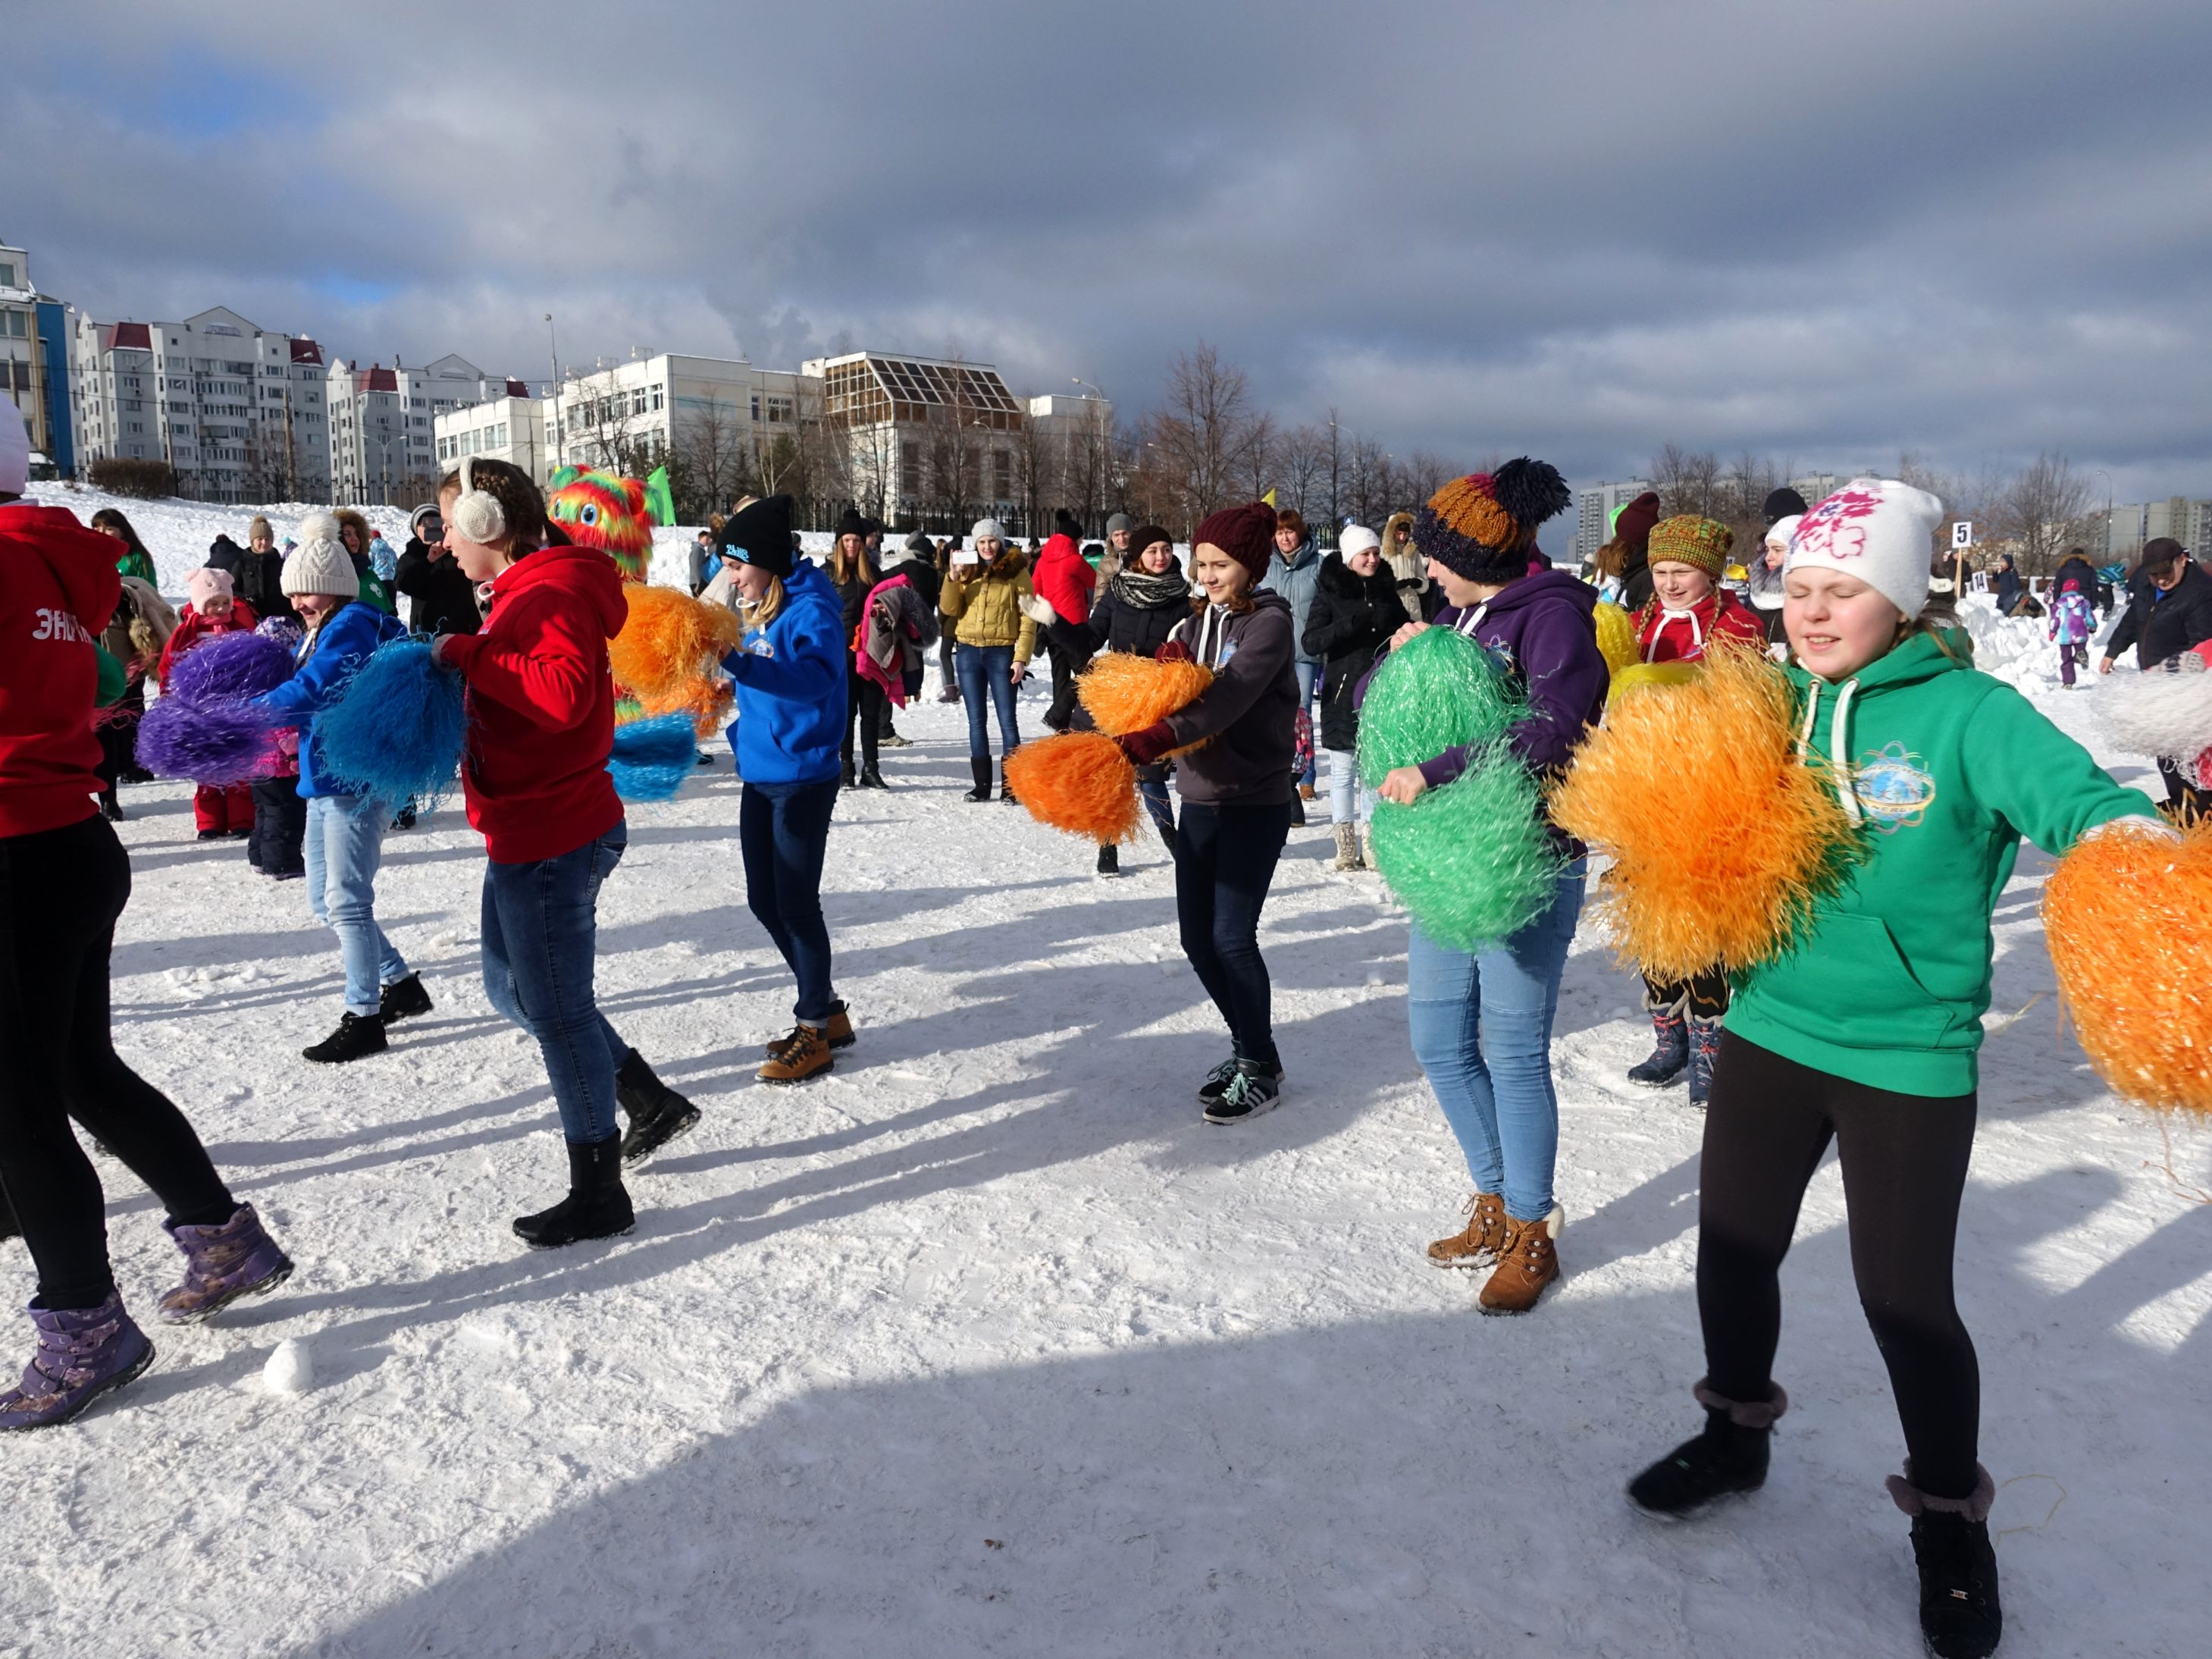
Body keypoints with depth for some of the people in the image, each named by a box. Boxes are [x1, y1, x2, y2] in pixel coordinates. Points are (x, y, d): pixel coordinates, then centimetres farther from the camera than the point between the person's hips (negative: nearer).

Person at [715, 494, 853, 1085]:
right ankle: (827, 1010, 27)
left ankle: (815, 1033, 10)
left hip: (802, 778, -9)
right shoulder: (754, 609, 10)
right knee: (764, 901, 13)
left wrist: (738, 660, -42)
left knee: (796, 904, -3)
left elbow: (819, 674, -34)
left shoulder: (810, 608, -15)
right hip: (759, 775, 9)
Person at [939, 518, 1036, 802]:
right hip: (969, 651, 4)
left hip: (1002, 651, -4)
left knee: (1007, 720, -3)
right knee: (977, 721, 7)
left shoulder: (1016, 570, 0)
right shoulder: (967, 570, 9)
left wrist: (1022, 658, -11)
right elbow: (949, 609, 1)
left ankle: (1010, 786, 1)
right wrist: (954, 577, -14)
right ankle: (981, 784, 13)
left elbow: (1028, 617, -4)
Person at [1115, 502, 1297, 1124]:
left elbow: (1227, 698, -26)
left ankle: (1260, 1069, 7)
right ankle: (1248, 1045, 26)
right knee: (1197, 938, 8)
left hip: (1255, 804, -7)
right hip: (1198, 800, 7)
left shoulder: (1269, 624, -11)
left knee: (1232, 936, -9)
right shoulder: (1196, 626, 12)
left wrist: (1156, 738, -40)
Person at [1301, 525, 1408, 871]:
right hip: (1343, 694, -3)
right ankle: (1345, 844, 10)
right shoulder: (1330, 591, -2)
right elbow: (1311, 642, -11)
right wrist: (1352, 623, -22)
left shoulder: (1387, 589, 9)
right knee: (1343, 769, 1)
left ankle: (1370, 841, 17)